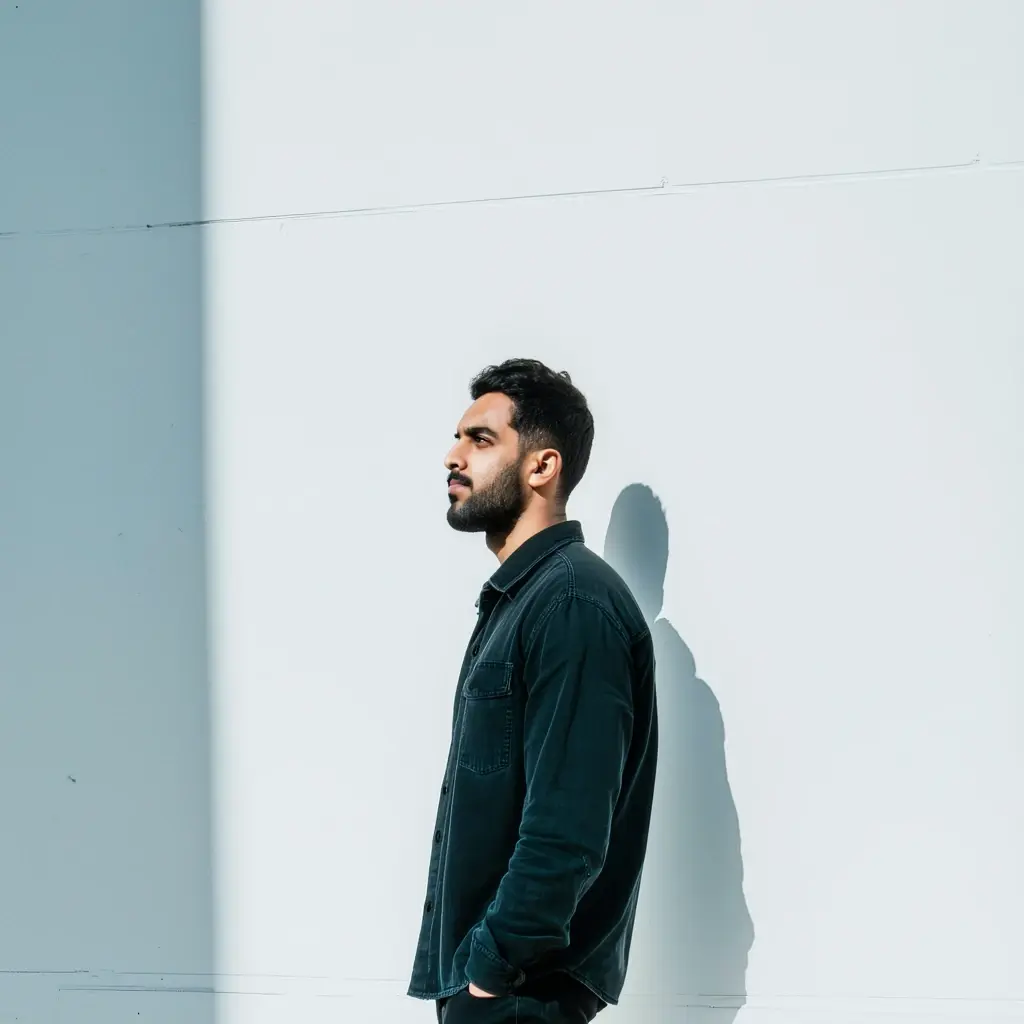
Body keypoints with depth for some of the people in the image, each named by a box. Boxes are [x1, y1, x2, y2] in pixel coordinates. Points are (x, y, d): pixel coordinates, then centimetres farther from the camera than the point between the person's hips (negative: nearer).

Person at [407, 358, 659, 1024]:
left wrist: (492, 969, -18)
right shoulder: (513, 596, 14)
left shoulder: (575, 603, -17)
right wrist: (463, 965, 13)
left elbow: (566, 831, -24)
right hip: (478, 970, 9)